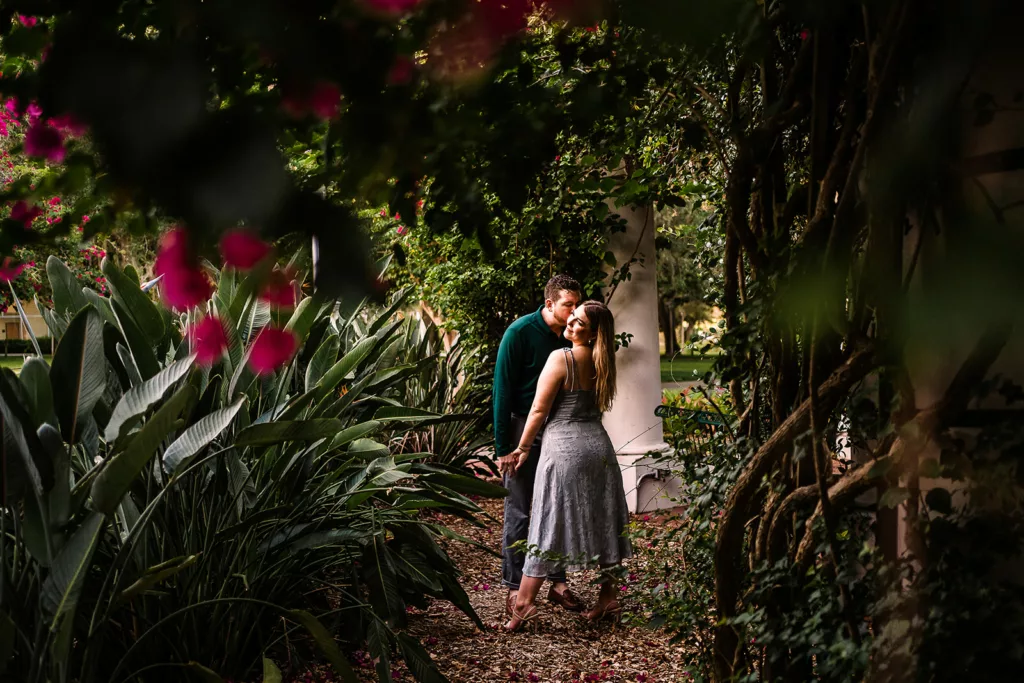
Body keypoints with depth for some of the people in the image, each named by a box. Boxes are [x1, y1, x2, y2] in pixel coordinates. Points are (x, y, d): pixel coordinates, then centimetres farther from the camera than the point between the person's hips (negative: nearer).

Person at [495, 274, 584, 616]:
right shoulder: (520, 332, -13)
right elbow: (502, 390, -13)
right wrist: (503, 447, -15)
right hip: (524, 428, -5)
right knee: (518, 512, 1)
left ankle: (558, 582, 21)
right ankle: (513, 587, 10)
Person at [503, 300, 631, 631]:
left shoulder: (561, 358, -13)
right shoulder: (600, 362, 6)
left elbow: (539, 410, -10)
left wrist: (523, 448, 0)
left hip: (564, 447, -6)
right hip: (598, 444, 6)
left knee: (549, 525, -3)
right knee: (600, 523, 13)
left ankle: (524, 603, 0)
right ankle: (608, 596, 20)